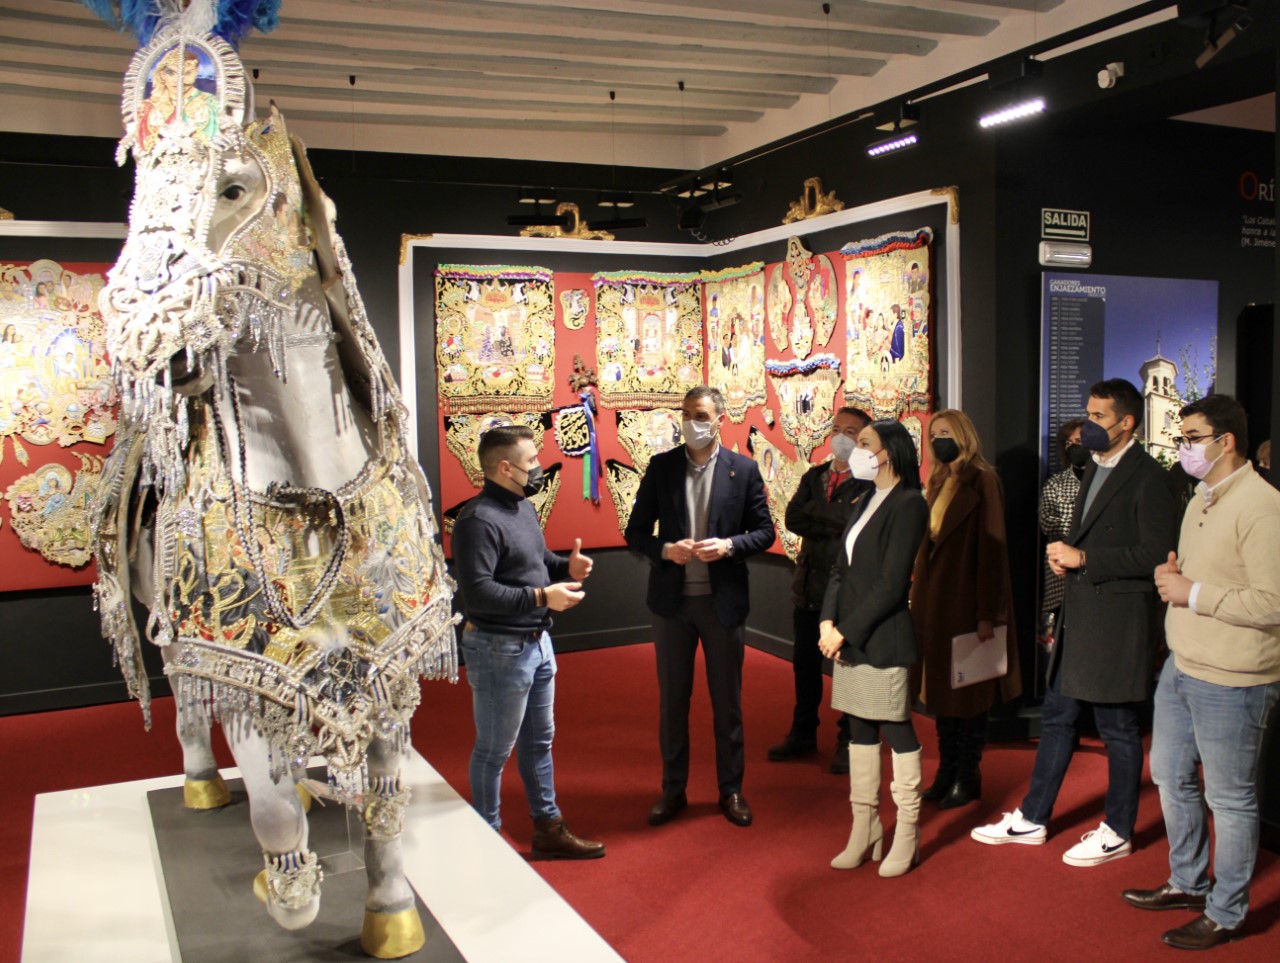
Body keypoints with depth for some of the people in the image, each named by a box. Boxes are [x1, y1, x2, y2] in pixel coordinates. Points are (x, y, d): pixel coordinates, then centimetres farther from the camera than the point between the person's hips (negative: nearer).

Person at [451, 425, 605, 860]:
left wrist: (566, 566, 0)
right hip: (499, 649, -10)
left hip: (537, 642, 10)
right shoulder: (478, 520, -22)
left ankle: (548, 829, 34)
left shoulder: (523, 506, 9)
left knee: (538, 742, 20)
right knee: (494, 751, 6)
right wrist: (541, 597, -26)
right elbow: (477, 592, -29)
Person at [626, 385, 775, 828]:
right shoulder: (661, 466, 1)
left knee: (727, 701, 10)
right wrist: (665, 550, -17)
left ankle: (731, 790, 25)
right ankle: (673, 790, 25)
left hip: (723, 601, -1)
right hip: (672, 600, 1)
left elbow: (764, 531, 1)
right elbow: (636, 531, 2)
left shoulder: (744, 469, -2)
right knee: (672, 700, 11)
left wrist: (729, 546, -17)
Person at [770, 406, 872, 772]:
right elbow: (792, 518, -4)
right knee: (805, 662, 15)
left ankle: (849, 741, 20)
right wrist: (838, 519, -15)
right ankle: (803, 733, 30)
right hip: (810, 586, 6)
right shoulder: (815, 476, 11)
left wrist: (816, 518, -18)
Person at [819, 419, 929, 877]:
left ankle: (907, 837, 13)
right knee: (860, 731, 11)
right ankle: (865, 832, 20)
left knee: (896, 731, 1)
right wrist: (828, 623, -1)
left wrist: (846, 631, -14)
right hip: (847, 637, 8)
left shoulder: (908, 504, -10)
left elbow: (891, 584, -15)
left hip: (882, 638, -8)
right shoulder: (865, 502, 15)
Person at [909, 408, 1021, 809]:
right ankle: (947, 772, 22)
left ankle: (967, 778, 15)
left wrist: (987, 614, -19)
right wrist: (920, 598, 9)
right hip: (933, 601, 8)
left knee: (967, 691, 3)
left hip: (966, 601, -7)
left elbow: (992, 548, -16)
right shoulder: (939, 482, 12)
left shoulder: (982, 481, -11)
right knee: (941, 688, 12)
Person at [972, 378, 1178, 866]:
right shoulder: (1094, 472, 15)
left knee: (1118, 729, 5)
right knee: (1056, 719, 14)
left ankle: (1117, 832, 20)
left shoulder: (1149, 479, -13)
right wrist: (1064, 557, 4)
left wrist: (1084, 559, -19)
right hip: (1078, 619, 9)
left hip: (1117, 623, -9)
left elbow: (1155, 554, -20)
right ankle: (1032, 818, 25)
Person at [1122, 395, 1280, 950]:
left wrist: (1194, 593, -20)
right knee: (1171, 778, 20)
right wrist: (1174, 576, 3)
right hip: (1181, 667, 10)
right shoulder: (1201, 501, 12)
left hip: (1230, 682, -10)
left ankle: (1225, 914, 21)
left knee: (1230, 800, 6)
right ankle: (1188, 884, 38)